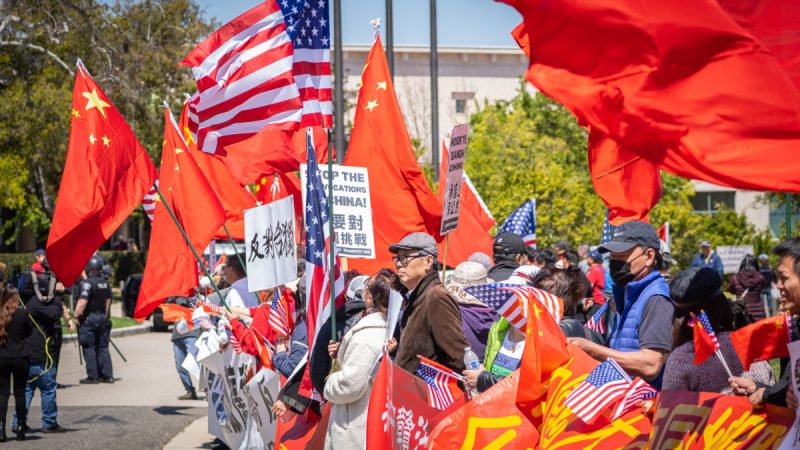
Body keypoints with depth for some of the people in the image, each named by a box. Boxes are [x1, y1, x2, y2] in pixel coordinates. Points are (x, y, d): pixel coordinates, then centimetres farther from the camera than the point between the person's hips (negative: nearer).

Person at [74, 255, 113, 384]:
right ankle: (107, 375, 11)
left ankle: (92, 376, -1)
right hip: (102, 317, 7)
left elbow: (82, 302, -23)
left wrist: (76, 316, -14)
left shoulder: (87, 283, -15)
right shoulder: (105, 283, 9)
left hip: (89, 319, -7)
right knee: (102, 347, 12)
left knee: (89, 348, -1)